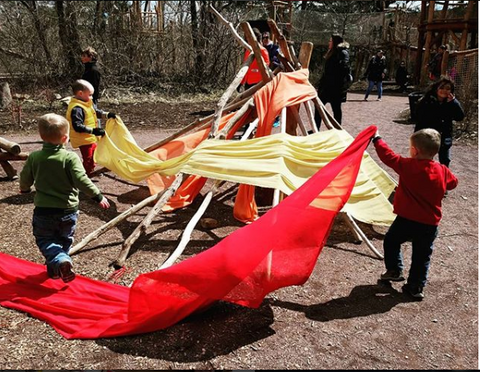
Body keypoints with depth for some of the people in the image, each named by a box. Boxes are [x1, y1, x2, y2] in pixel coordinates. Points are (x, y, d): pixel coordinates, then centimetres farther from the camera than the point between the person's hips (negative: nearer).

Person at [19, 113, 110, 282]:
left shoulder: (34, 157, -4)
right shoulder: (70, 157, -14)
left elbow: (25, 179, 7)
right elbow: (81, 181, -20)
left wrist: (25, 189, 30)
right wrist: (98, 196, -9)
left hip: (43, 210, 1)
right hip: (68, 210, -1)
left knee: (44, 239, 13)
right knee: (64, 239, 21)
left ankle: (59, 261, -13)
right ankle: (54, 268, 31)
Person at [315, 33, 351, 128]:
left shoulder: (343, 53, -7)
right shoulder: (332, 53, 20)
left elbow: (344, 69, -19)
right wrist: (320, 86, 19)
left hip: (336, 87, -9)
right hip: (327, 86, 9)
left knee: (336, 108, -2)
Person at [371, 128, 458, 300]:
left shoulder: (408, 166, -15)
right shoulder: (442, 170, -3)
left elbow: (389, 156, -7)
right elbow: (453, 182, 16)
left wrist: (377, 140, 6)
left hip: (407, 219, -4)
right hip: (430, 223, 4)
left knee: (391, 241, 22)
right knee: (422, 256, 14)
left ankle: (395, 270, 26)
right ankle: (416, 287, 19)